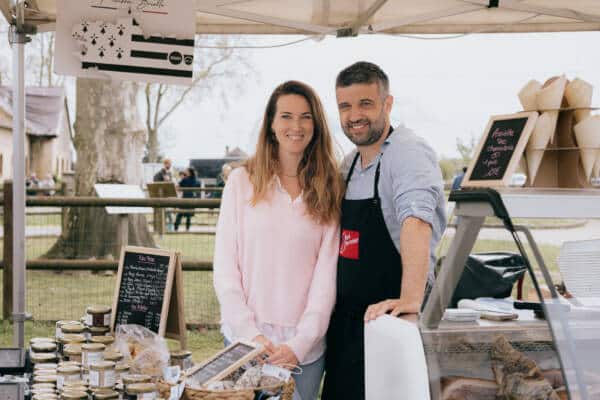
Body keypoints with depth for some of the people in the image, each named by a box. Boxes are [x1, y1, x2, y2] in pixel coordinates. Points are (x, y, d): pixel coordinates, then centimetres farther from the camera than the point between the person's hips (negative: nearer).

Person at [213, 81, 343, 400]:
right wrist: (250, 333, -10)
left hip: (305, 345, 1)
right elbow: (225, 265, -1)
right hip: (244, 337, 0)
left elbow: (326, 273, -2)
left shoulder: (329, 190, 2)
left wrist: (300, 343, -11)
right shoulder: (242, 180, 0)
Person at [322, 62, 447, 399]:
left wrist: (411, 298, -42)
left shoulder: (408, 152, -14)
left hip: (389, 316, -7)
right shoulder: (350, 163, 11)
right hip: (345, 320, 8)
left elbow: (416, 220, -30)